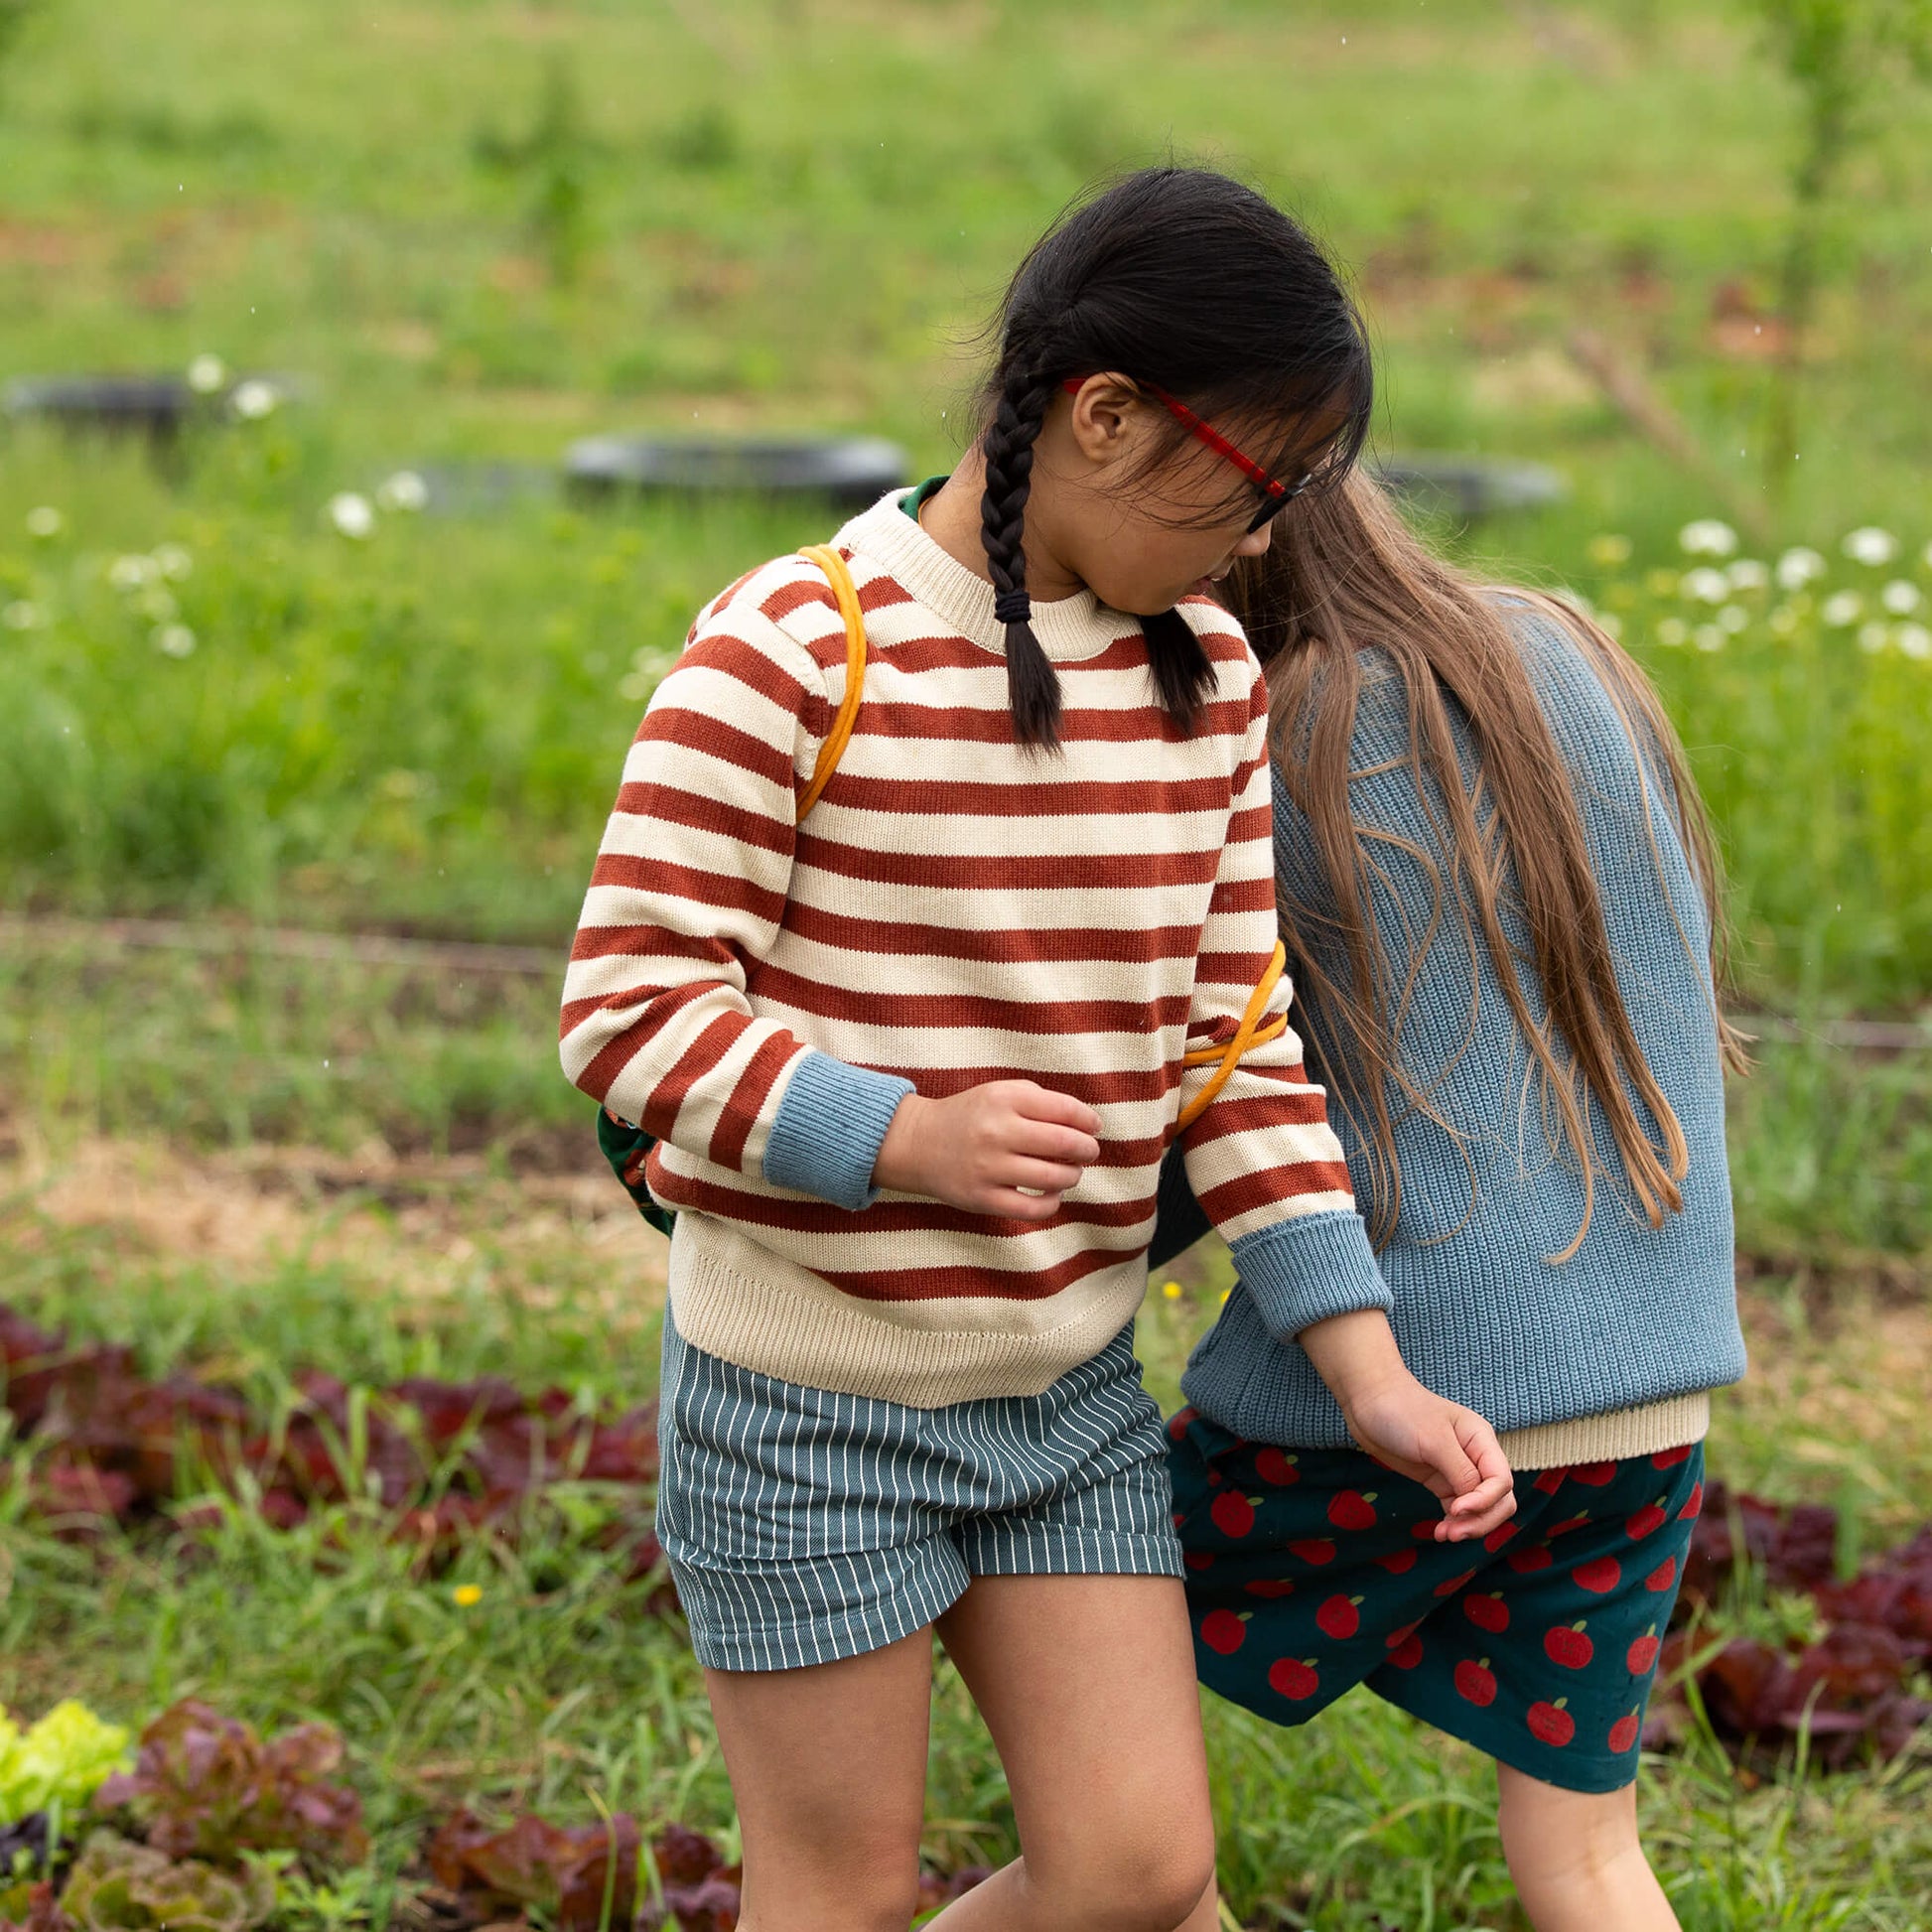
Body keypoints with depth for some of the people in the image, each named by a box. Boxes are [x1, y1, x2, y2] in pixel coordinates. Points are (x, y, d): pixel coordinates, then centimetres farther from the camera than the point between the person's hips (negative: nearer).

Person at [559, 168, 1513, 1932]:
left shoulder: (1204, 677, 3)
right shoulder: (795, 650, -17)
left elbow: (1234, 1038, 6)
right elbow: (631, 1009, -17)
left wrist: (1374, 1375, 0)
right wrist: (905, 1138, -31)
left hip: (1071, 1385, 6)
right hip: (809, 1398, -6)